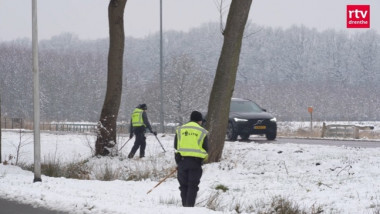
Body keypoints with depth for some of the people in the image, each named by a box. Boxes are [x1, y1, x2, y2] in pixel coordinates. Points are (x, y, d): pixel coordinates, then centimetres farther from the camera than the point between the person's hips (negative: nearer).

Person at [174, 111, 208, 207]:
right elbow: (206, 149, 2)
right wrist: (203, 157, 22)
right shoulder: (202, 131, -1)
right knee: (193, 185, 1)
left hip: (181, 160, 2)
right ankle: (190, 205, -7)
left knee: (183, 185, 12)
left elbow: (175, 146, 8)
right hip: (196, 161, -2)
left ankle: (184, 205, 12)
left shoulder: (180, 130, 6)